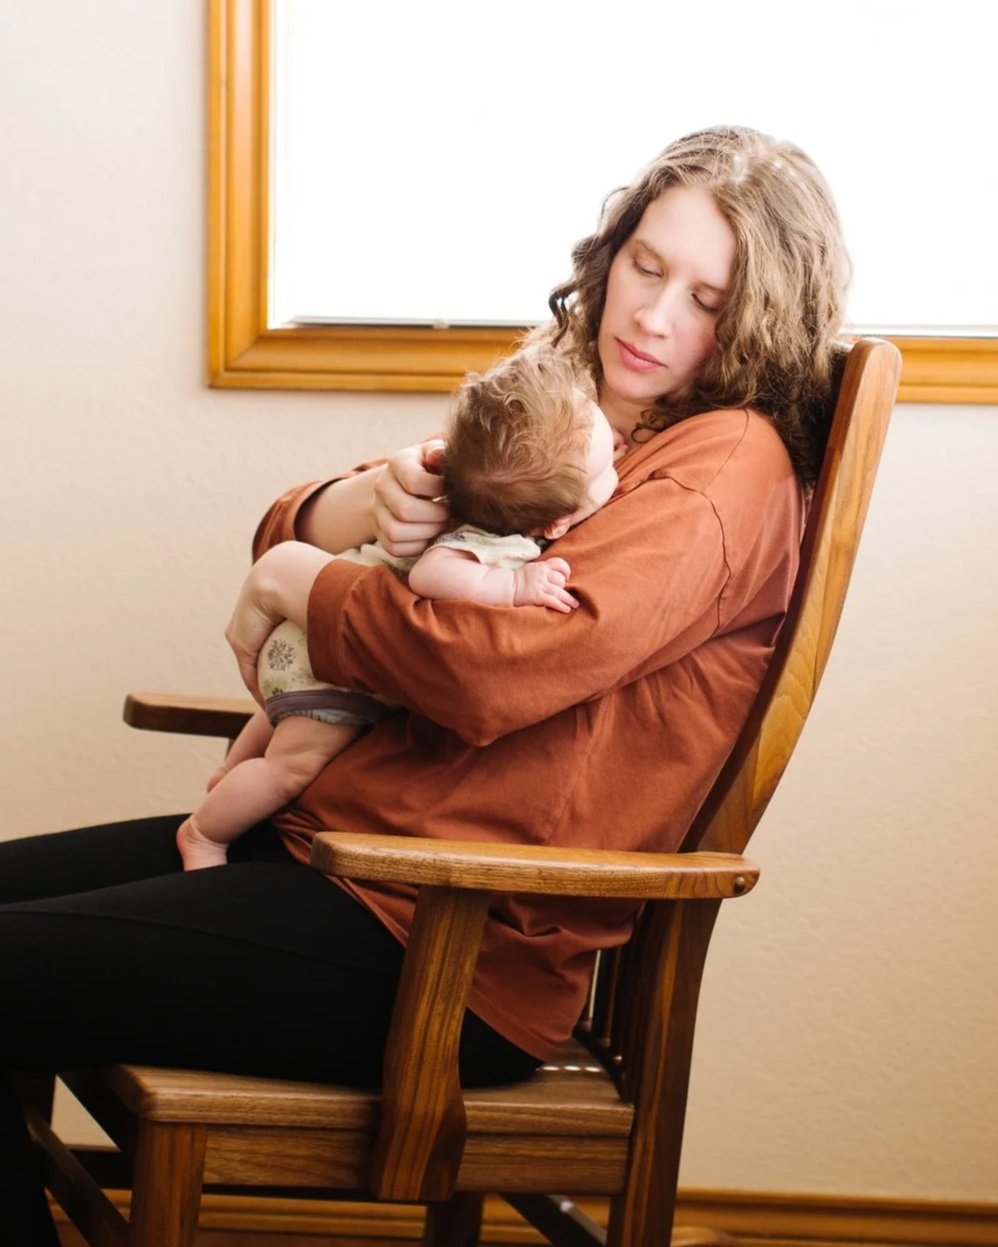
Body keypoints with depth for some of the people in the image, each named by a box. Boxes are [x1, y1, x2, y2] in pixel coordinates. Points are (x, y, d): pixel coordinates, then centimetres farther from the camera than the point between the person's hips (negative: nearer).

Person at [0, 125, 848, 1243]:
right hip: (325, 831, 9)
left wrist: (294, 586, -8)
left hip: (448, 944, -9)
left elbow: (493, 667, -25)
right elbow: (288, 537, 15)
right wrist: (372, 501, -9)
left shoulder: (731, 467, -10)